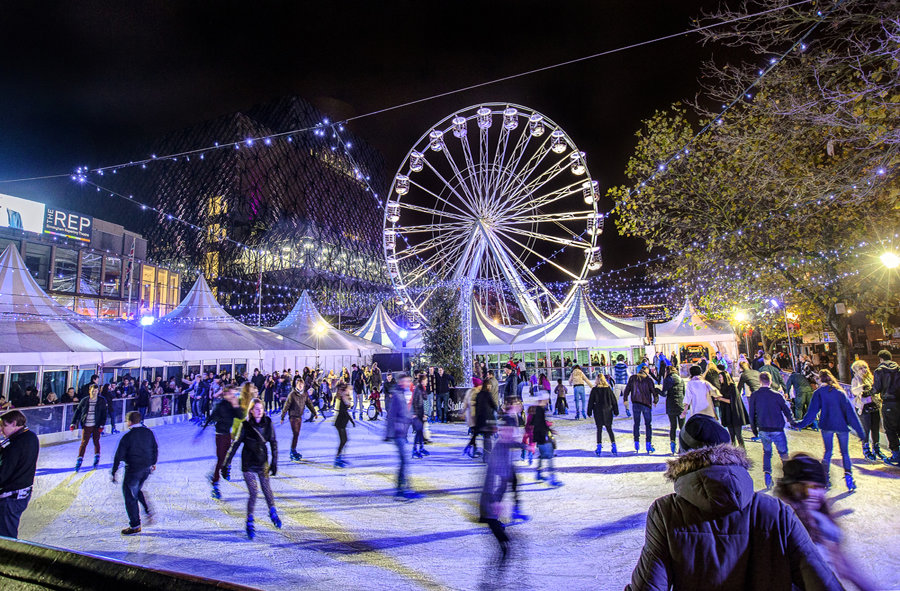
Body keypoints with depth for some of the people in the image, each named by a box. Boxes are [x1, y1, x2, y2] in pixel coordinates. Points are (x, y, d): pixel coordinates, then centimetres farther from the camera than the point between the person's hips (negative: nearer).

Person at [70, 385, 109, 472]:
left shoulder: (102, 400, -1)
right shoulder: (84, 401, 0)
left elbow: (104, 413, -1)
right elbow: (77, 411, 7)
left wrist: (102, 425, -6)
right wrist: (73, 423, 2)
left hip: (96, 425, 0)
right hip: (86, 426, 0)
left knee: (96, 441, 8)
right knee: (83, 443, -1)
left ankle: (97, 457, 25)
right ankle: (79, 460, 7)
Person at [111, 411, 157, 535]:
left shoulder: (127, 437, -14)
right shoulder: (148, 432, 4)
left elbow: (119, 456, -11)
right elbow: (155, 448, 13)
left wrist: (114, 472, -2)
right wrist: (153, 463, 25)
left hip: (133, 470, -7)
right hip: (147, 468, 7)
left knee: (130, 496, 7)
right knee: (137, 491, 27)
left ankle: (135, 526, 13)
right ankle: (149, 512, 16)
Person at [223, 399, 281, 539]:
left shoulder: (268, 423, -4)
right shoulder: (246, 425, -12)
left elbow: (274, 443, 3)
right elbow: (236, 444, -7)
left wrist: (274, 462, 2)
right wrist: (227, 463, -7)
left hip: (263, 462, 3)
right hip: (248, 463, -3)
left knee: (267, 489, 10)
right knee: (253, 493, -7)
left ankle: (273, 513, 35)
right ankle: (250, 524, 9)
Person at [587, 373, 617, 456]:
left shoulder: (594, 389, -6)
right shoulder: (608, 389, 1)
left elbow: (591, 401, -3)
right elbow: (614, 400, 6)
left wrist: (589, 412, 5)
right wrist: (616, 411, 14)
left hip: (598, 412, -2)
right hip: (608, 412, 2)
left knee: (599, 430, 3)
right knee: (609, 429, 11)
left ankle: (599, 446, 0)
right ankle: (613, 445, 7)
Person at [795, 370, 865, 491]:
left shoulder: (818, 393, 0)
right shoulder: (840, 391, 4)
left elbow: (812, 412, -2)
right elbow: (850, 412, 1)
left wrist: (800, 424, 6)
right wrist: (860, 432, 3)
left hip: (827, 426, -1)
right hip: (842, 426, 1)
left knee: (828, 451, 12)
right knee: (845, 453, 13)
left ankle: (825, 479, 8)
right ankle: (848, 475, -4)